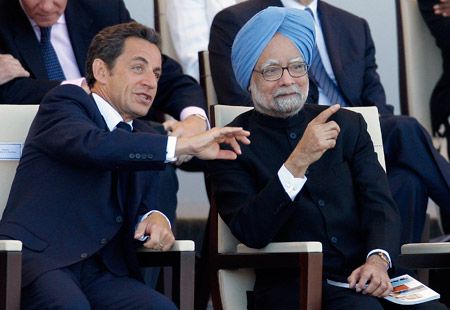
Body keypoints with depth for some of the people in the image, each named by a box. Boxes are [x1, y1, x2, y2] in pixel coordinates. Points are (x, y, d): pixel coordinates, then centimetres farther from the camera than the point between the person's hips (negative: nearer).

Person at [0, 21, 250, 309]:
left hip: (100, 272, 6)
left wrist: (155, 219, 0)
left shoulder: (146, 139, 23)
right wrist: (183, 145, -21)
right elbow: (91, 145, -21)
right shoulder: (64, 103, 2)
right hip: (37, 256, -6)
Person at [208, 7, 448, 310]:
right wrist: (298, 161, -19)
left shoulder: (348, 125, 18)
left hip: (371, 278, 4)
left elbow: (380, 205, 7)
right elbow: (250, 233, -9)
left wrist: (378, 259, -14)